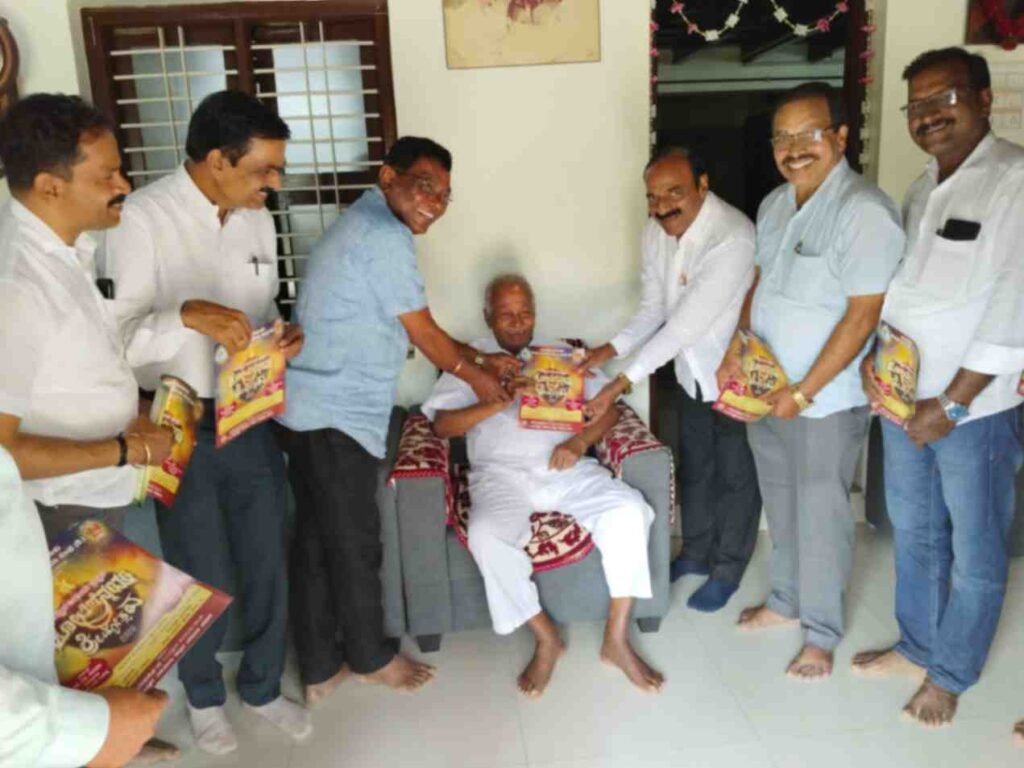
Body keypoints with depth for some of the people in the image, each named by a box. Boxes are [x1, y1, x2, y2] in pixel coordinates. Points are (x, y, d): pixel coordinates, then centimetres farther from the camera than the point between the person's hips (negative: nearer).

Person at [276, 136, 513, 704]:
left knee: (315, 541, 15)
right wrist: (474, 375, 8)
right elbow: (423, 333, -8)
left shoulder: (366, 226, 19)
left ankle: (319, 669, 28)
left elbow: (411, 329, 22)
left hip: (310, 409, 10)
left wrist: (478, 357, 23)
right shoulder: (385, 235, -14)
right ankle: (369, 657, 27)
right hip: (337, 414, -10)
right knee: (355, 545, 7)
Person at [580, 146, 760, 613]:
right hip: (691, 371, 7)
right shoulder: (656, 232, -7)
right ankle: (697, 552, 39)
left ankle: (728, 568, 29)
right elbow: (654, 308, 1)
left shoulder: (733, 237, -32)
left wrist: (624, 381, -36)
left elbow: (687, 323, -35)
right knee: (693, 467, 19)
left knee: (734, 474, 9)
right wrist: (613, 348, -15)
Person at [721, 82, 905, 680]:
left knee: (820, 517, 7)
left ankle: (822, 634, 27)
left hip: (827, 400, -7)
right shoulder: (775, 204, 6)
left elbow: (863, 315, -21)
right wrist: (736, 349, -1)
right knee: (781, 506, 20)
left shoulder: (865, 212, -19)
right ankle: (787, 600, 41)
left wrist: (803, 392, -20)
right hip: (765, 389, 7)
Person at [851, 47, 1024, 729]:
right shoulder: (922, 190, 11)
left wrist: (952, 403, -17)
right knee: (913, 534, 19)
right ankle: (917, 646, 38)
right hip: (904, 399, 7)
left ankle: (950, 674, 28)